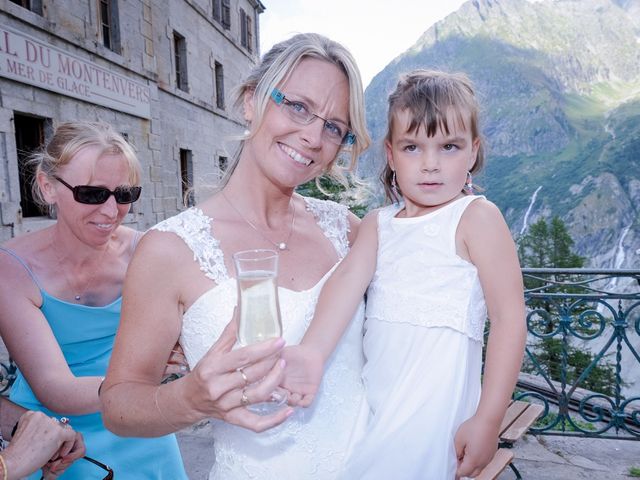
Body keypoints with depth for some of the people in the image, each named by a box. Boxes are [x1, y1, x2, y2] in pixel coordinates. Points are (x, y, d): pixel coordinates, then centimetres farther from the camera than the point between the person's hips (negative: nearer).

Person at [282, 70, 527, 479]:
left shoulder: (476, 217, -9)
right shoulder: (377, 223, 6)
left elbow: (510, 319, -11)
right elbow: (349, 278, -11)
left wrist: (488, 420, -12)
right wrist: (312, 352, -27)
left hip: (432, 407, -5)